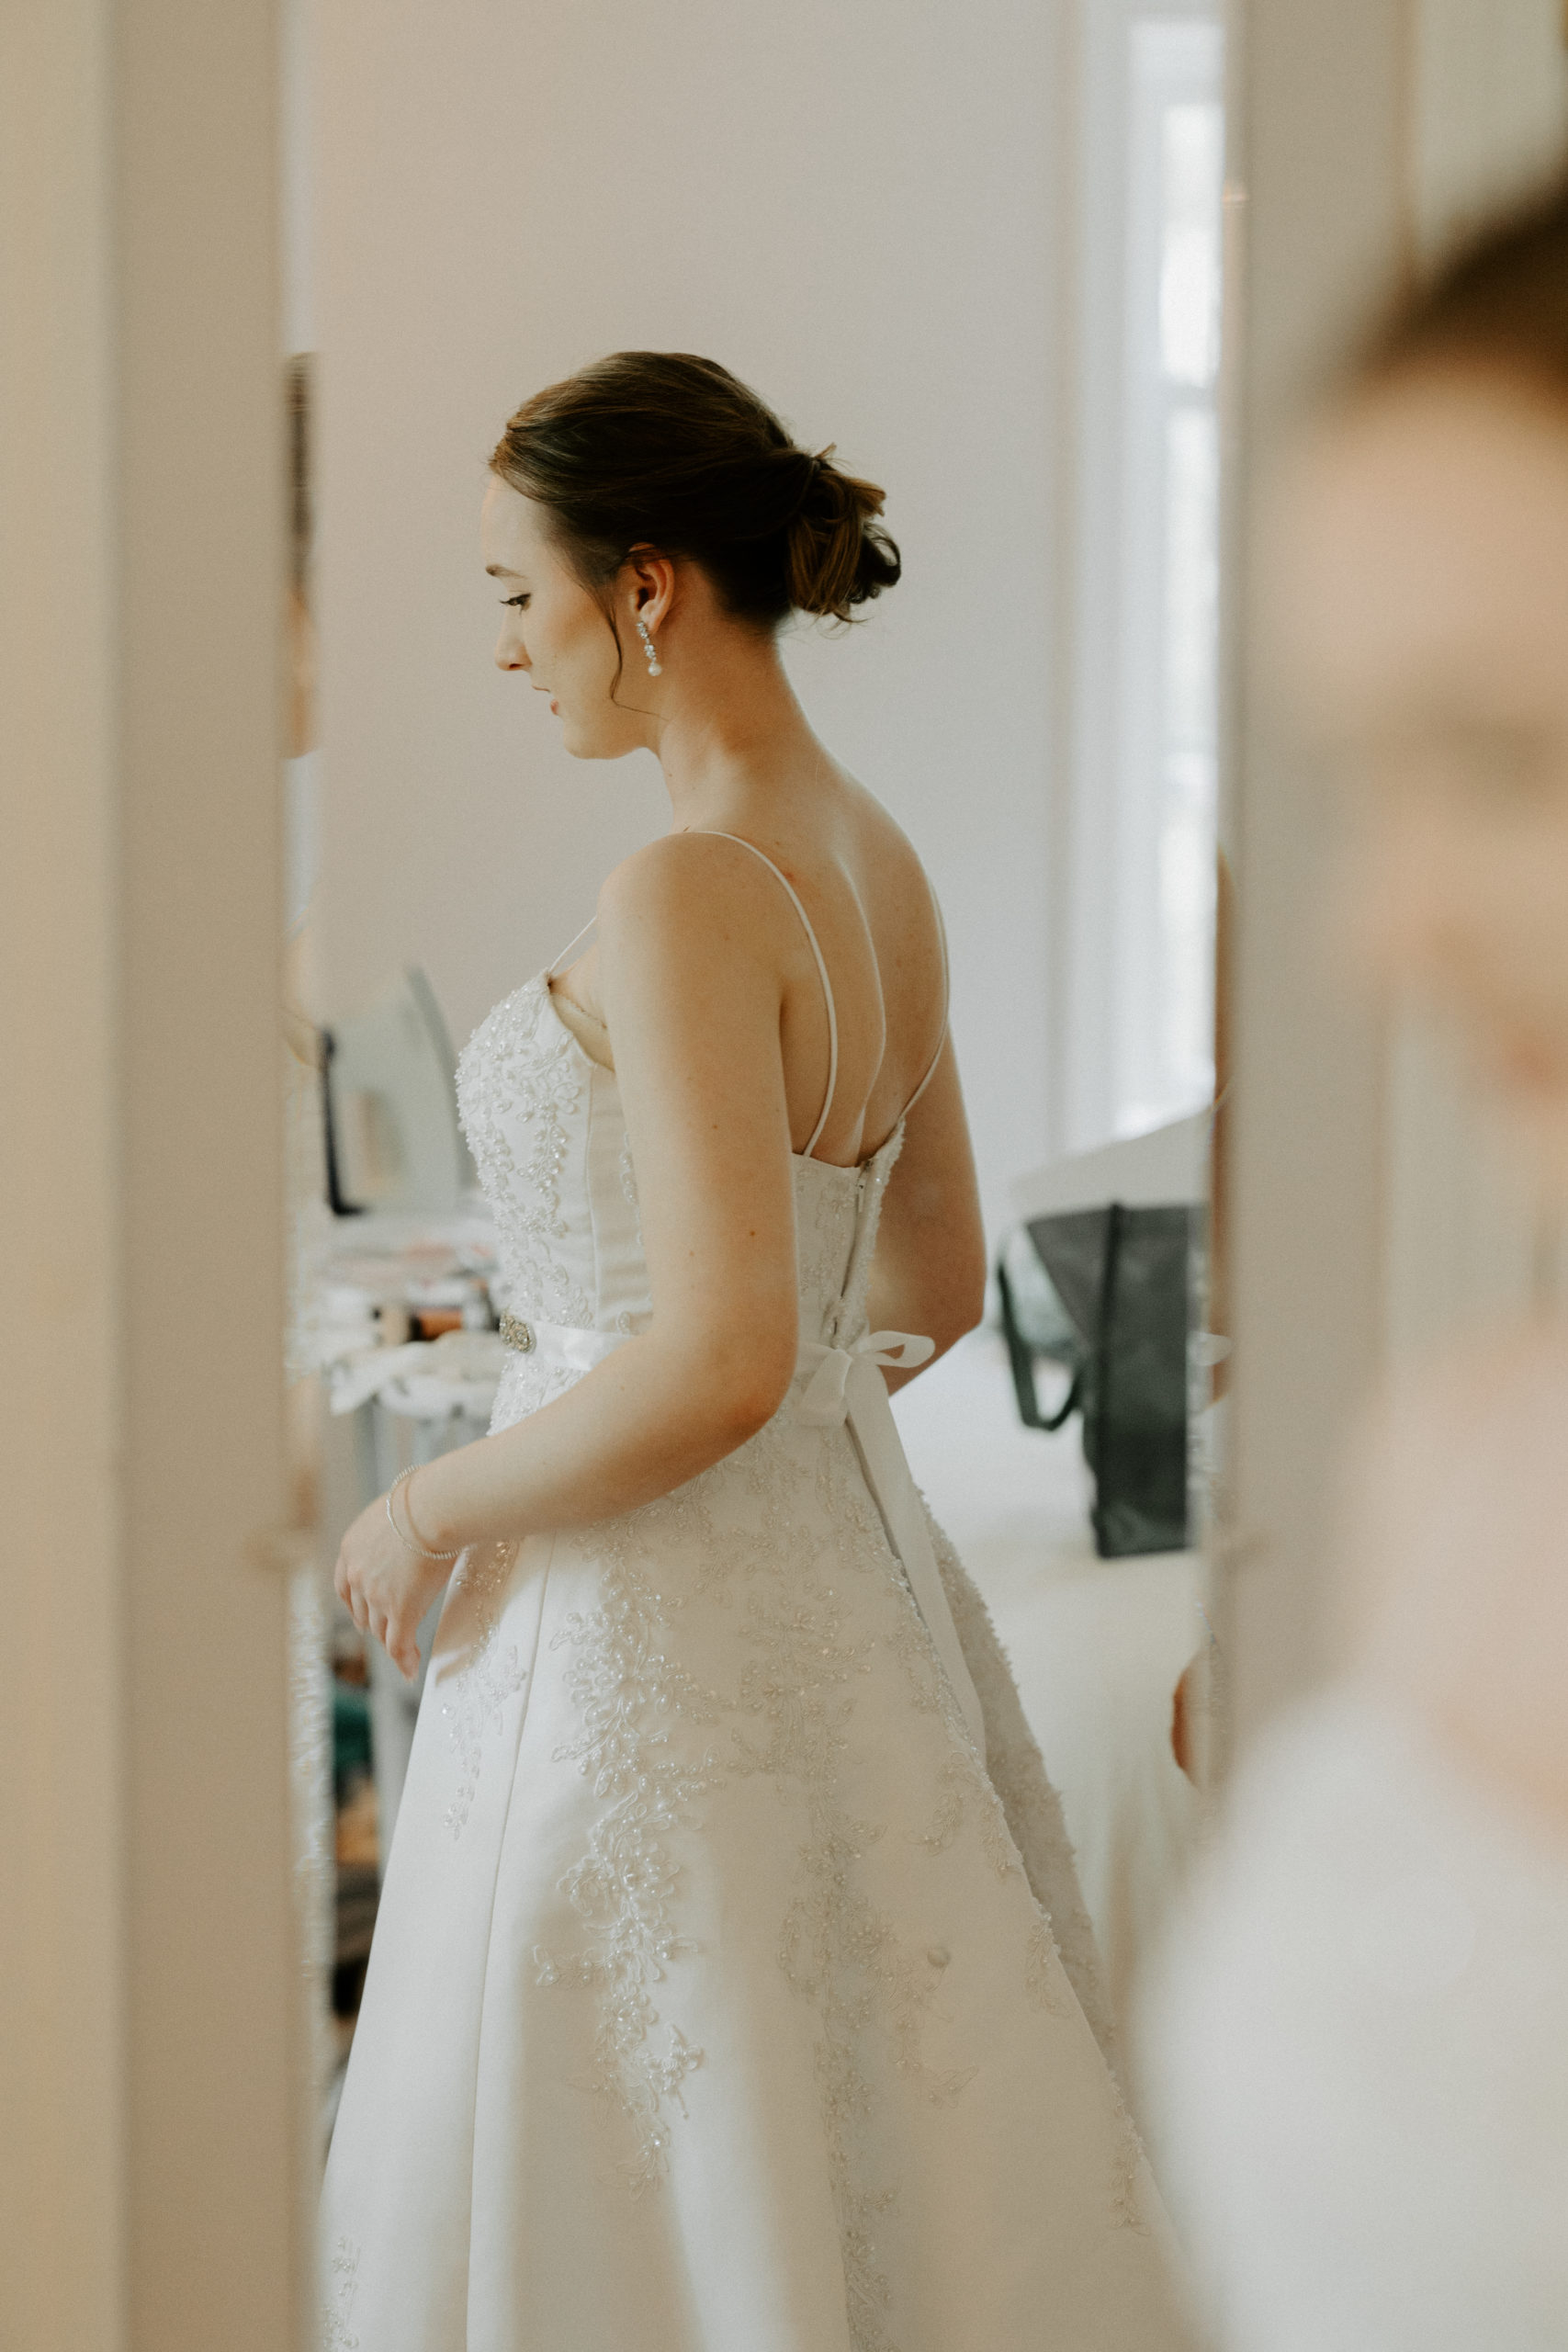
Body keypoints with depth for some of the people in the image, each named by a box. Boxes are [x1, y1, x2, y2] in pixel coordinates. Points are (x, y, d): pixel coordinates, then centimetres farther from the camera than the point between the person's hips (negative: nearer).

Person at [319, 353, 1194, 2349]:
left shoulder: (689, 894, -20)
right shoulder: (875, 863, 7)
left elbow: (716, 1360, -26)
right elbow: (935, 1284, 17)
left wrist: (436, 1507, -13)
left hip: (654, 1629, -9)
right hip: (842, 1567, 9)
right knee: (878, 2171, 17)